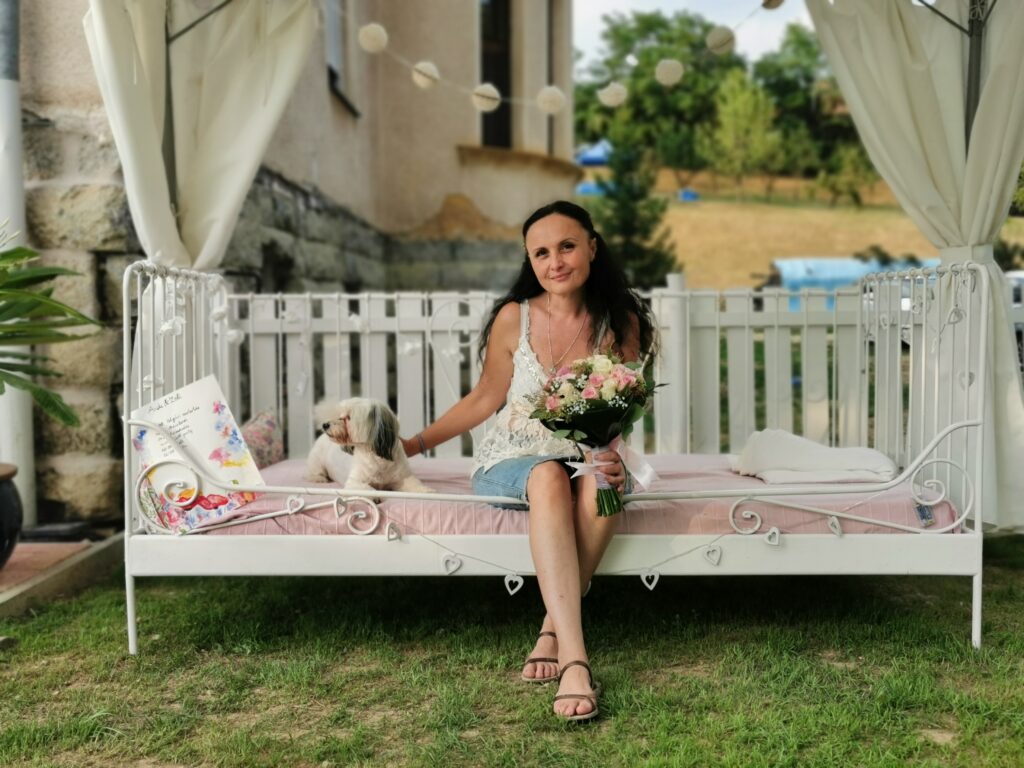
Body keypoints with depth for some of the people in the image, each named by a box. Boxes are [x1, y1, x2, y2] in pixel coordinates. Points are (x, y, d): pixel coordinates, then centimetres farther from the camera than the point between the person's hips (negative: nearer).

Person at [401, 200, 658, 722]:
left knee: (602, 482, -36)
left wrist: (609, 456, -21)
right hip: (509, 462, -1)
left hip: (586, 459, 1)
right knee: (549, 476, -37)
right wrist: (415, 444, 6)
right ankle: (574, 658, -44)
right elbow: (485, 399, 7)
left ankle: (552, 632, -25)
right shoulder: (513, 318, -4)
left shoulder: (620, 323, -2)